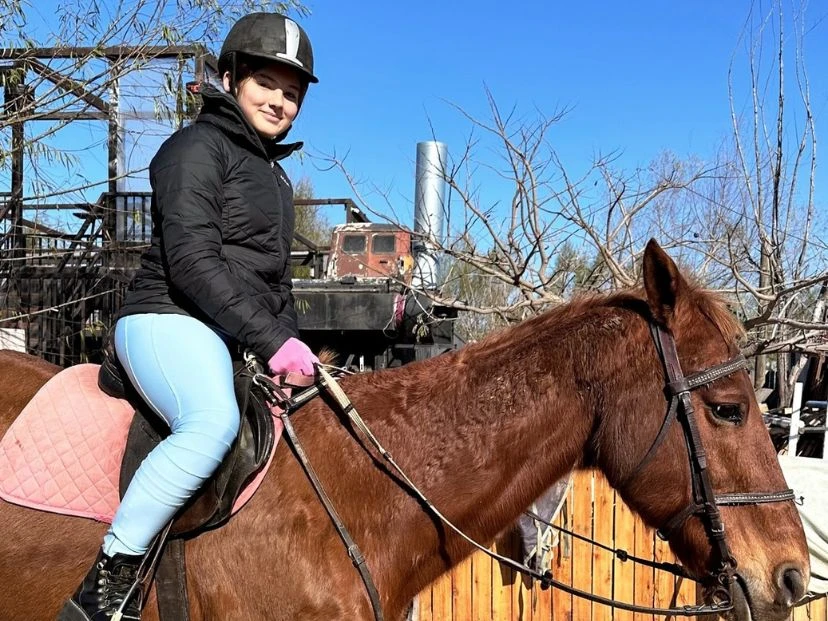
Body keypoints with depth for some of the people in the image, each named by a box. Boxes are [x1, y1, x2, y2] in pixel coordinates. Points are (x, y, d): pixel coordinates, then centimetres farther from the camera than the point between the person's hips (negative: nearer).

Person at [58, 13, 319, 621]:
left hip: (238, 340, 10)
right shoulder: (198, 147, -4)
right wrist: (271, 340, -20)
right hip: (172, 322, -9)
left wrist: (296, 349, 14)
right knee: (215, 420, -36)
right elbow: (191, 260, -17)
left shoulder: (274, 174, 24)